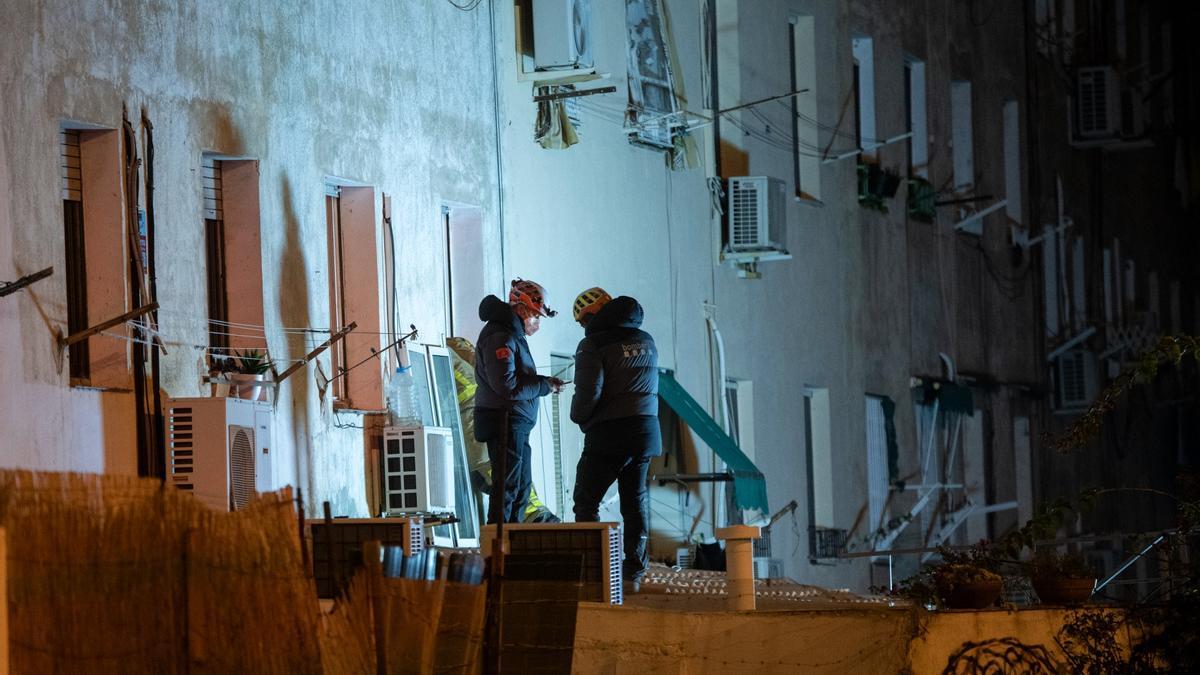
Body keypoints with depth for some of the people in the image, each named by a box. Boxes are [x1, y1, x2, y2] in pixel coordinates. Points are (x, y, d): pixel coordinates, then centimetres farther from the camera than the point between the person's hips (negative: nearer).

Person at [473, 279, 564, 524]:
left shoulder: (513, 335, 17)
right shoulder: (500, 338, -17)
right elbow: (507, 386, -24)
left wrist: (545, 383, 5)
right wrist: (544, 386, -14)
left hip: (517, 426, 11)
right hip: (504, 423, -11)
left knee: (522, 486, 16)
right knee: (508, 488, -10)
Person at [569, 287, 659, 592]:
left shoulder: (593, 344, -9)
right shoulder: (646, 341, 14)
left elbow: (588, 392, -17)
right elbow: (651, 387, 15)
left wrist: (579, 416, 2)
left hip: (609, 432, -7)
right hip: (646, 428, 7)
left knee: (587, 500, 2)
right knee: (635, 500, 13)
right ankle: (633, 573, 11)